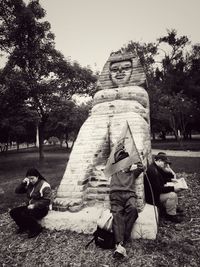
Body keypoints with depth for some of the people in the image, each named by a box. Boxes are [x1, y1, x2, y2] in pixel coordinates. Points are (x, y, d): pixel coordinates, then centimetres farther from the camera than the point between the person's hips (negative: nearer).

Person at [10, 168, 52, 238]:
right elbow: (17, 191, 5)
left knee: (24, 215, -29)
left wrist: (34, 205, -26)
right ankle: (24, 227, 13)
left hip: (41, 208, -7)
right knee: (13, 212, -9)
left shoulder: (44, 185, -16)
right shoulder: (29, 184, 5)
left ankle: (37, 229, -5)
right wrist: (23, 183, -12)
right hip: (30, 206, 7)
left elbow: (47, 201, -20)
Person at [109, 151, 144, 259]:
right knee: (117, 214, -28)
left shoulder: (133, 173, 33)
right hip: (116, 194, 0)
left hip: (129, 194, 1)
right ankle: (119, 245, -40)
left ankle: (120, 240, -33)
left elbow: (141, 168, 20)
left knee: (132, 209, -33)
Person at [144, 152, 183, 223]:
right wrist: (173, 188, -24)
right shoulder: (152, 171, -29)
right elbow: (158, 189, -29)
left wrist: (171, 180, 3)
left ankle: (174, 206, 25)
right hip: (152, 196, -11)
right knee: (172, 195, -23)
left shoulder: (156, 167, 3)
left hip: (155, 191, 11)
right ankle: (170, 215, -5)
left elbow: (161, 179, 19)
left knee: (173, 190, 15)